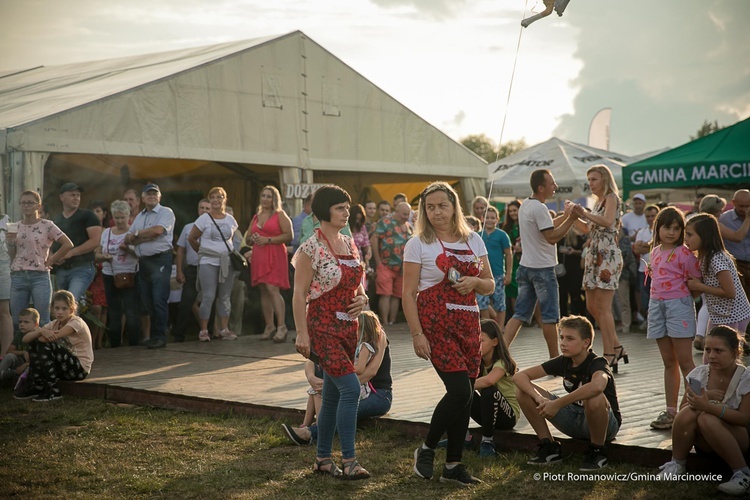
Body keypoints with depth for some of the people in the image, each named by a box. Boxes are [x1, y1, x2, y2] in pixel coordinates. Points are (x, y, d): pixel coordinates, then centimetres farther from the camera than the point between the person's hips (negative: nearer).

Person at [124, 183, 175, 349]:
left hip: (160, 260, -7)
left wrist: (136, 234, -4)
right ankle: (152, 336, 15)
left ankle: (160, 337, -8)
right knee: (146, 301, 8)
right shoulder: (140, 216, 19)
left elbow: (158, 230, -18)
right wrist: (147, 237, -8)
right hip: (143, 262, 7)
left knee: (159, 300, -11)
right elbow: (128, 240, 12)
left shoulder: (166, 212, -1)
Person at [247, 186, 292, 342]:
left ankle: (281, 326, -19)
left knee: (272, 289, -18)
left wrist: (268, 240, -13)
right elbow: (247, 238, 25)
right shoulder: (256, 217, 20)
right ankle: (269, 326, 12)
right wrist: (252, 238, 1)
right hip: (259, 257, 6)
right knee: (264, 291, 6)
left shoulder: (280, 215, 2)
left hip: (275, 255, -6)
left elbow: (289, 235, -9)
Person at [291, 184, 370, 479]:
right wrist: (302, 334, -16)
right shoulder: (310, 249, -11)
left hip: (348, 327, 7)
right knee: (351, 388, -17)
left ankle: (323, 459, 21)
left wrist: (362, 298, -1)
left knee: (332, 394, 11)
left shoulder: (350, 245, 11)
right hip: (323, 327, -7)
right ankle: (349, 461, -13)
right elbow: (299, 295, -11)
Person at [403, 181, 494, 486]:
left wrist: (475, 282, -9)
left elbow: (490, 286, 14)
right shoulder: (418, 244, -3)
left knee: (465, 396, 4)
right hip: (435, 322, -5)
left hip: (468, 322, 5)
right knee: (460, 391, -15)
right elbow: (409, 294, -5)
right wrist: (417, 335, -12)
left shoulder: (473, 240, 10)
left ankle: (454, 465, 16)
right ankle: (426, 449, 7)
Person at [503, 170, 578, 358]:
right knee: (550, 316, 2)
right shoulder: (539, 208, -17)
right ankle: (554, 358, 10)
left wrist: (565, 215, 19)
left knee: (520, 314, 7)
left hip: (526, 265, 9)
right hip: (542, 268, -9)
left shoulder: (525, 205, 12)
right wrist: (571, 219, -18)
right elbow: (552, 237, -21)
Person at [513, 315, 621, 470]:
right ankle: (549, 448, 0)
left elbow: (597, 385, -50)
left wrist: (557, 403, -46)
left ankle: (597, 452, -16)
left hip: (607, 423, -5)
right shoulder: (563, 362, -5)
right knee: (523, 391, -9)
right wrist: (539, 398, -30)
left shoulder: (597, 363, -22)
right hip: (574, 420, 5)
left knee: (594, 398, -42)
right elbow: (519, 376, -10)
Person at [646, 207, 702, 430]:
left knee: (685, 362, -4)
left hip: (678, 305, -7)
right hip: (657, 305, 7)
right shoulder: (655, 252, 11)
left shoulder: (684, 253, -10)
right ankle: (670, 411, 17)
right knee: (669, 363, 12)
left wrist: (682, 298, -4)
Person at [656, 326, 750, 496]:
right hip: (704, 441, 3)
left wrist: (708, 406, -32)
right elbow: (682, 409, -3)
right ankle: (676, 465, -10)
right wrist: (705, 397, -23)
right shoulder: (699, 374, -3)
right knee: (688, 413, -29)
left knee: (706, 418, -34)